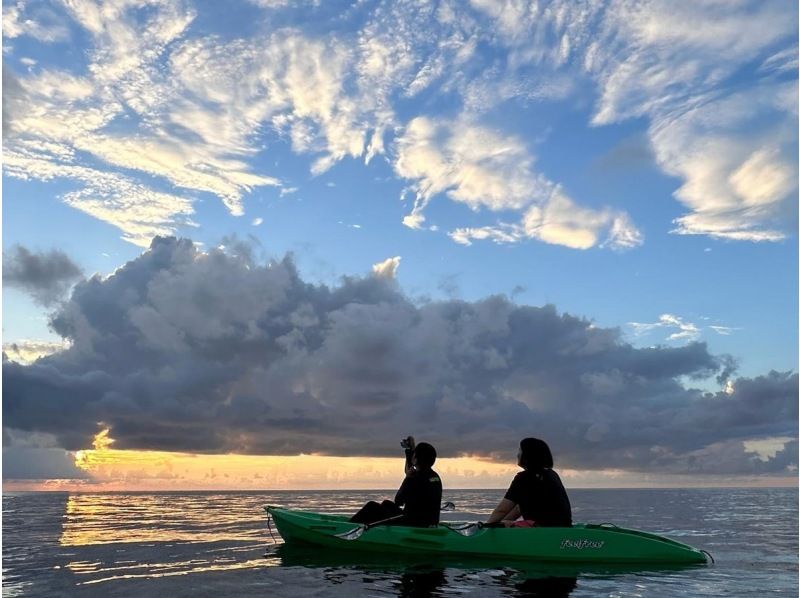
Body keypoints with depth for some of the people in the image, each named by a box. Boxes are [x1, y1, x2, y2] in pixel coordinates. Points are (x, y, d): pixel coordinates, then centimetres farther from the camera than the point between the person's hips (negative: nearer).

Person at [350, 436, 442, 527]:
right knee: (386, 504, 27)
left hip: (412, 525, -9)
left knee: (372, 507, 4)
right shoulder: (436, 477, 4)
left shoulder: (414, 479, -23)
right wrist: (410, 450, 23)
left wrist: (408, 478, -2)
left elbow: (398, 501, -9)